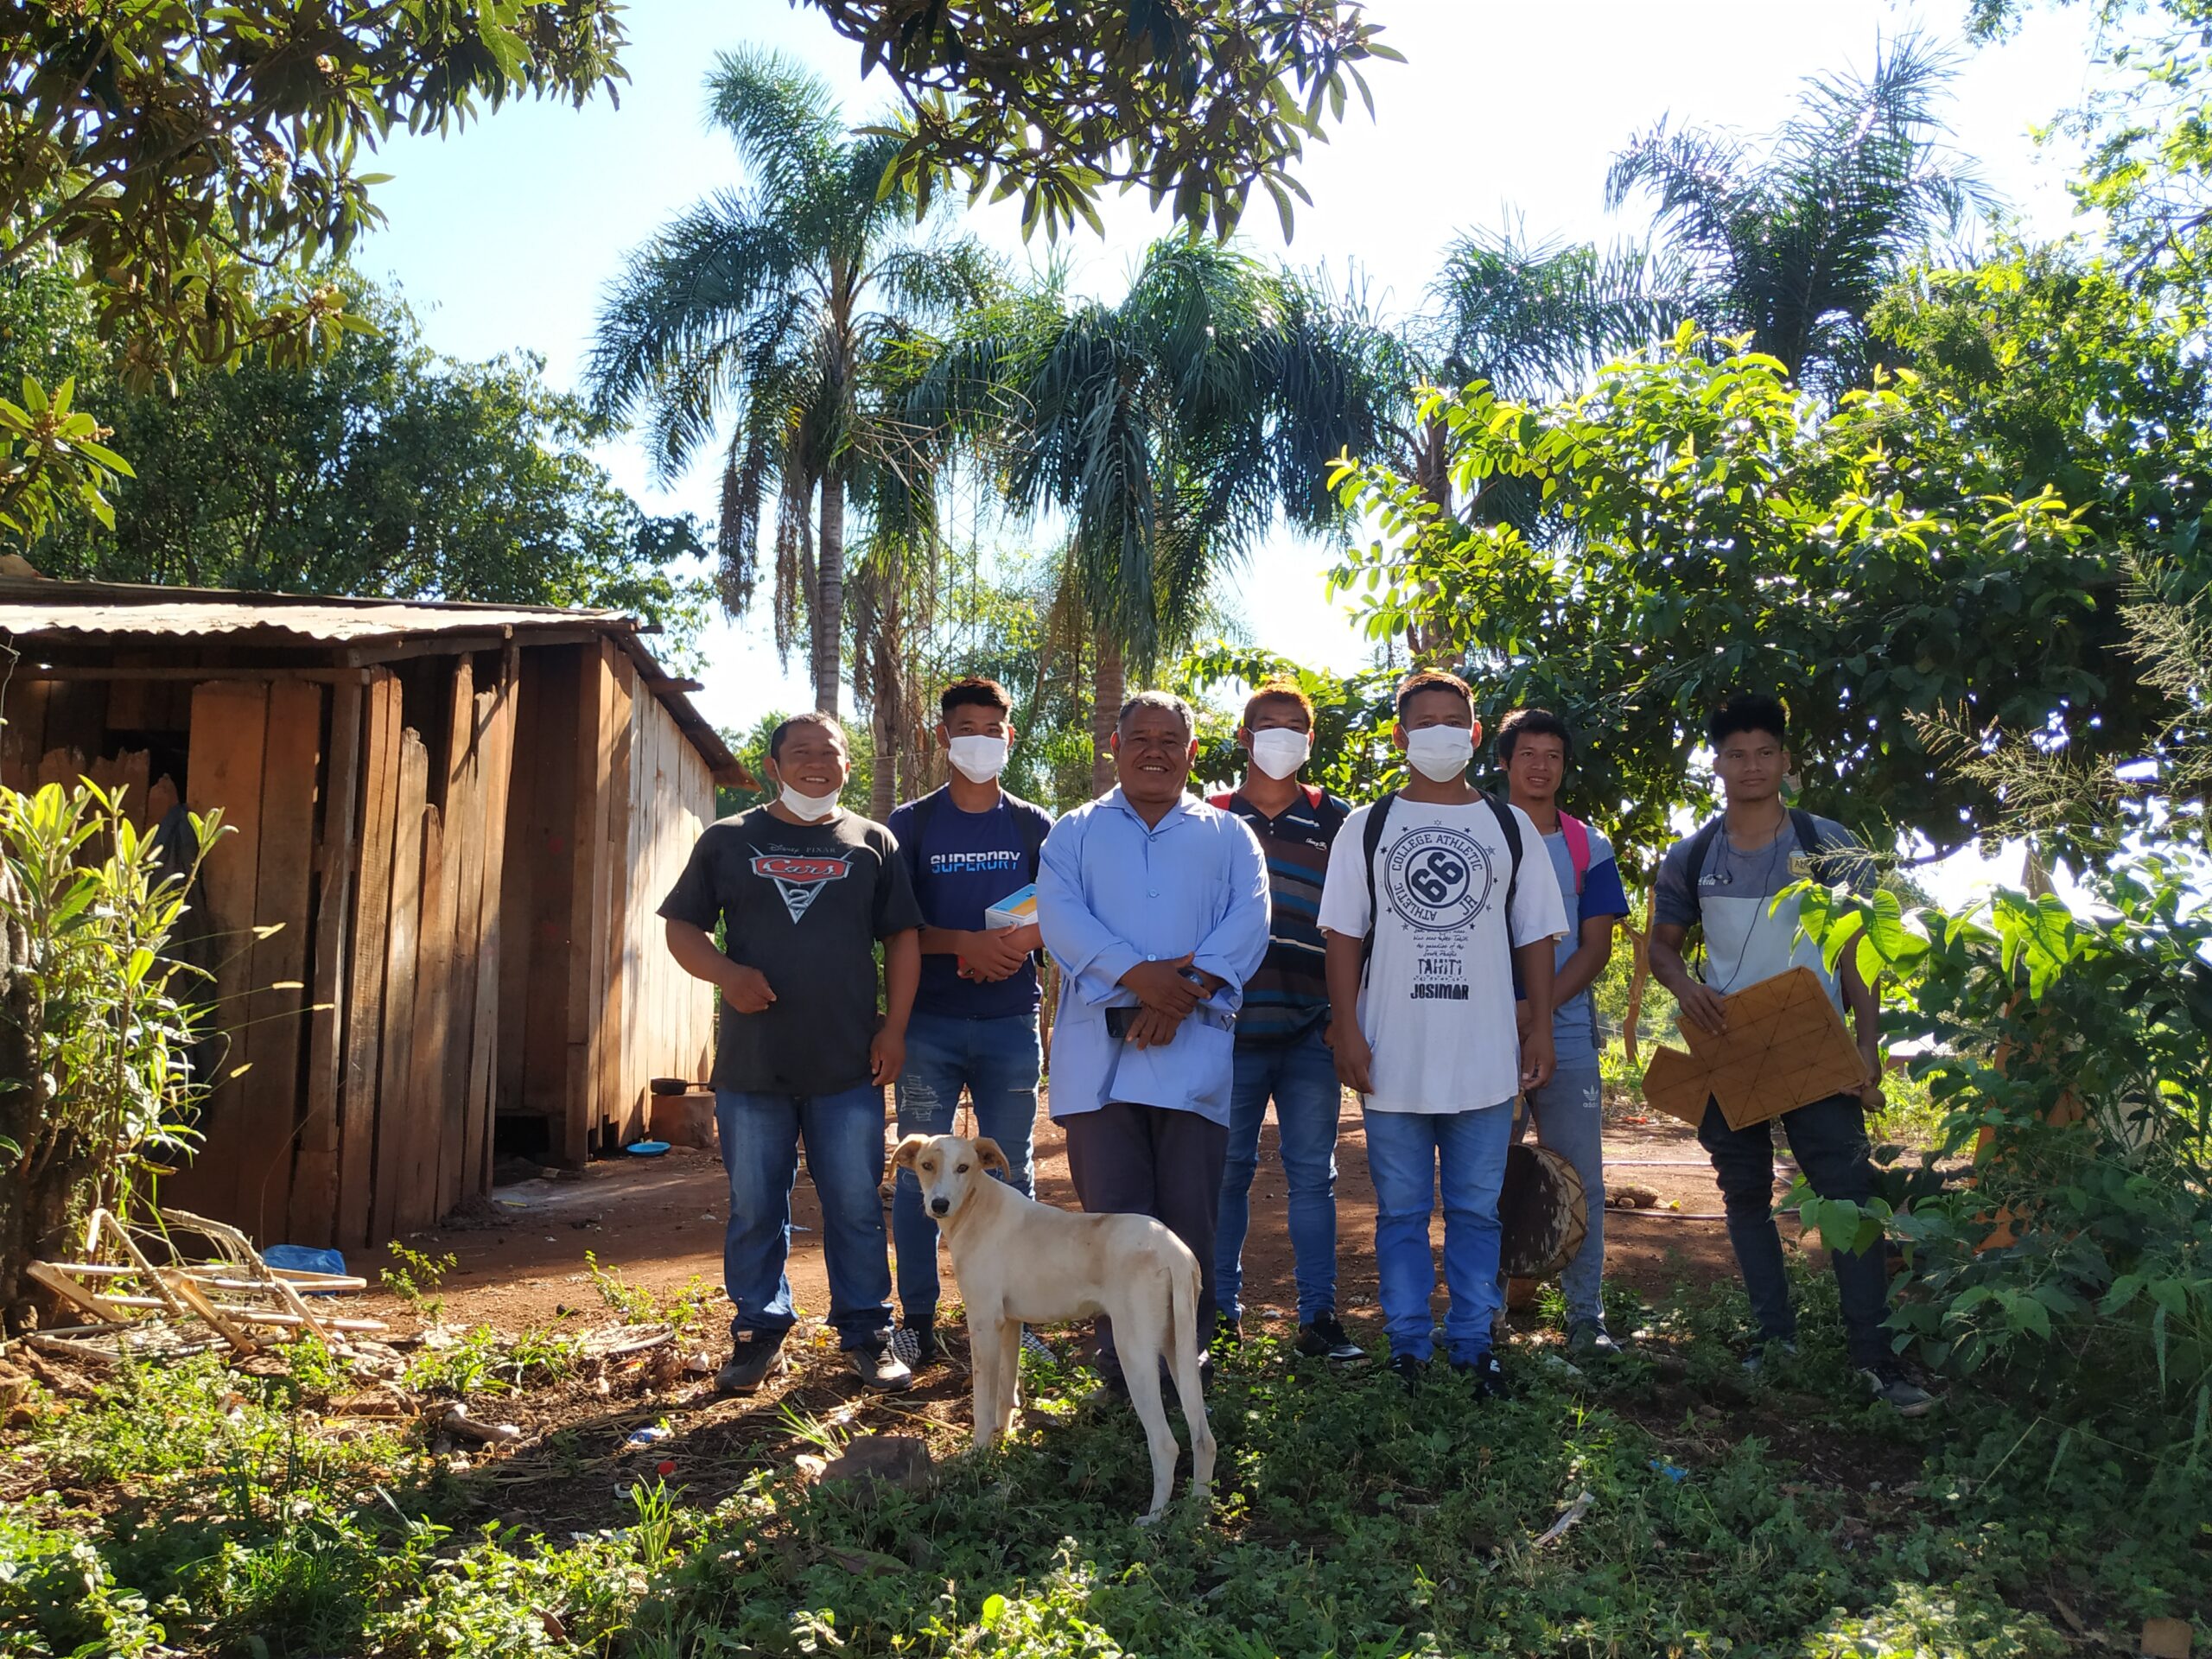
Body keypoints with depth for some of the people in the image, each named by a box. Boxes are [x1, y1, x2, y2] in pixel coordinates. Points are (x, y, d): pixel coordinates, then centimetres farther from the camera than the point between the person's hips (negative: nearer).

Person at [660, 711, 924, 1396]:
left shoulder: (872, 843, 8)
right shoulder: (729, 841, 8)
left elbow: (903, 938, 9)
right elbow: (682, 927, 7)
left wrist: (894, 1025, -1)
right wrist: (726, 974, -12)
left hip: (850, 1065, 0)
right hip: (751, 1062, 1)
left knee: (856, 1206, 4)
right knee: (754, 1207, 8)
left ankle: (866, 1334, 16)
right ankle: (758, 1334, 21)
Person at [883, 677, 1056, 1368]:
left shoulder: (1033, 827, 9)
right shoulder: (910, 825, 4)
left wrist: (1018, 942, -14)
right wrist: (968, 943, -18)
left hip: (1010, 1024, 1)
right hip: (928, 1023, -1)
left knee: (1010, 1172, 6)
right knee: (920, 1172, 0)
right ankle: (917, 1318, 10)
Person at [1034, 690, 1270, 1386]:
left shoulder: (1227, 835, 16)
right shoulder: (1076, 832, 14)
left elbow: (1247, 922, 1)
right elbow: (1060, 916, -3)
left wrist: (1184, 993, -15)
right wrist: (1138, 975, -17)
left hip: (1194, 1049, 0)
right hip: (1100, 1049, 0)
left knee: (1190, 1215, 0)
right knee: (1112, 1212, 0)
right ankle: (1122, 1359, 10)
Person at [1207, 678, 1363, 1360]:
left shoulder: (1335, 822, 9)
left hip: (1309, 1034, 0)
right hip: (1230, 1029, 0)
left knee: (1312, 1175, 3)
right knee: (1225, 1172, 4)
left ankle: (1318, 1316, 10)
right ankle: (1221, 1311, 15)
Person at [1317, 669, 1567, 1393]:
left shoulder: (1510, 827, 9)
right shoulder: (1367, 826, 6)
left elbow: (1534, 936, 9)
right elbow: (1344, 935, 3)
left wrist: (1541, 1029, 2)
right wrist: (1346, 1029, -5)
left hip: (1485, 1056, 1)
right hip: (1393, 1055, -1)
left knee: (1476, 1210, 7)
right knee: (1401, 1212, 6)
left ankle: (1472, 1344, 17)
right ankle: (1408, 1346, 15)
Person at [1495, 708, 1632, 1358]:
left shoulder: (1588, 849, 9)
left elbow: (1596, 948, 3)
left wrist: (1540, 1005, -12)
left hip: (1565, 1036, 1)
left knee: (1581, 1182, 1)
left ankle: (1585, 1318, 9)